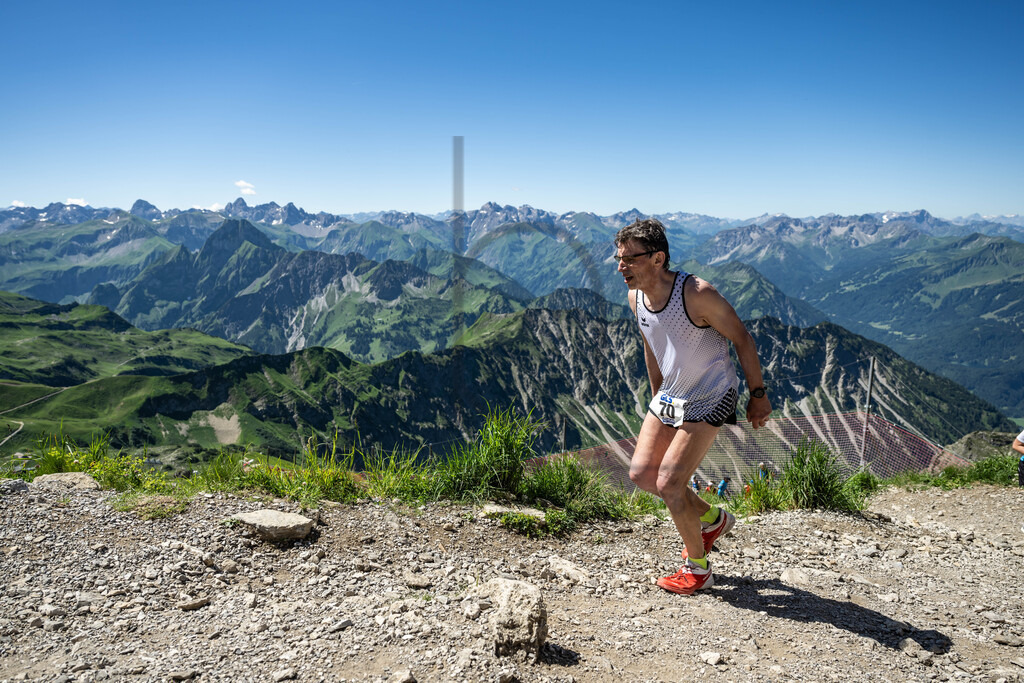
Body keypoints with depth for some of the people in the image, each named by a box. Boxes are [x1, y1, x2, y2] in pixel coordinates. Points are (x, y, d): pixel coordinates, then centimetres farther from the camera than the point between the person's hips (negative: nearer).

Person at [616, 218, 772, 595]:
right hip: (670, 397, 8)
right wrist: (657, 397, 20)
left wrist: (758, 395, -8)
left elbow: (742, 339, -15)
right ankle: (712, 518, 29)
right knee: (641, 473, 4)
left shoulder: (696, 294, -27)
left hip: (710, 400, -7)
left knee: (668, 483, -10)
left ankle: (698, 569, 14)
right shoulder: (635, 297, -5)